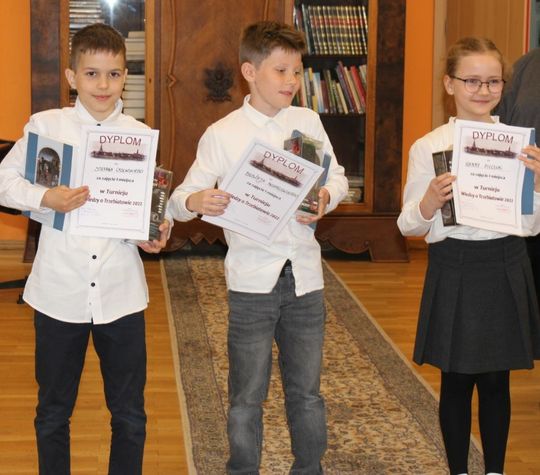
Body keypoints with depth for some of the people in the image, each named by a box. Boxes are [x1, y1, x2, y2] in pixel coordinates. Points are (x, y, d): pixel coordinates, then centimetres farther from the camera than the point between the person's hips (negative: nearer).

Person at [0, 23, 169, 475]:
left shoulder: (140, 135, 2)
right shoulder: (45, 125, -3)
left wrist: (157, 230, -12)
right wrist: (45, 198, -20)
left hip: (121, 292, 1)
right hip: (59, 290, -1)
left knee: (129, 414, 11)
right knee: (53, 412, 14)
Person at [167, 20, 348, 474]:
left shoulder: (308, 121, 5)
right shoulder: (221, 134, -4)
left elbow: (338, 177, 11)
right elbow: (180, 198, -4)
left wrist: (325, 197, -11)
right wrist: (196, 202, -27)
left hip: (305, 277, 3)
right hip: (251, 279, -3)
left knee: (307, 391, 13)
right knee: (247, 396, 6)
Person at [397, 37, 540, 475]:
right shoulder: (429, 147, -5)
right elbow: (410, 226, -1)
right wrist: (429, 204, -22)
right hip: (454, 270, -2)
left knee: (496, 380, 11)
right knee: (457, 380, 8)